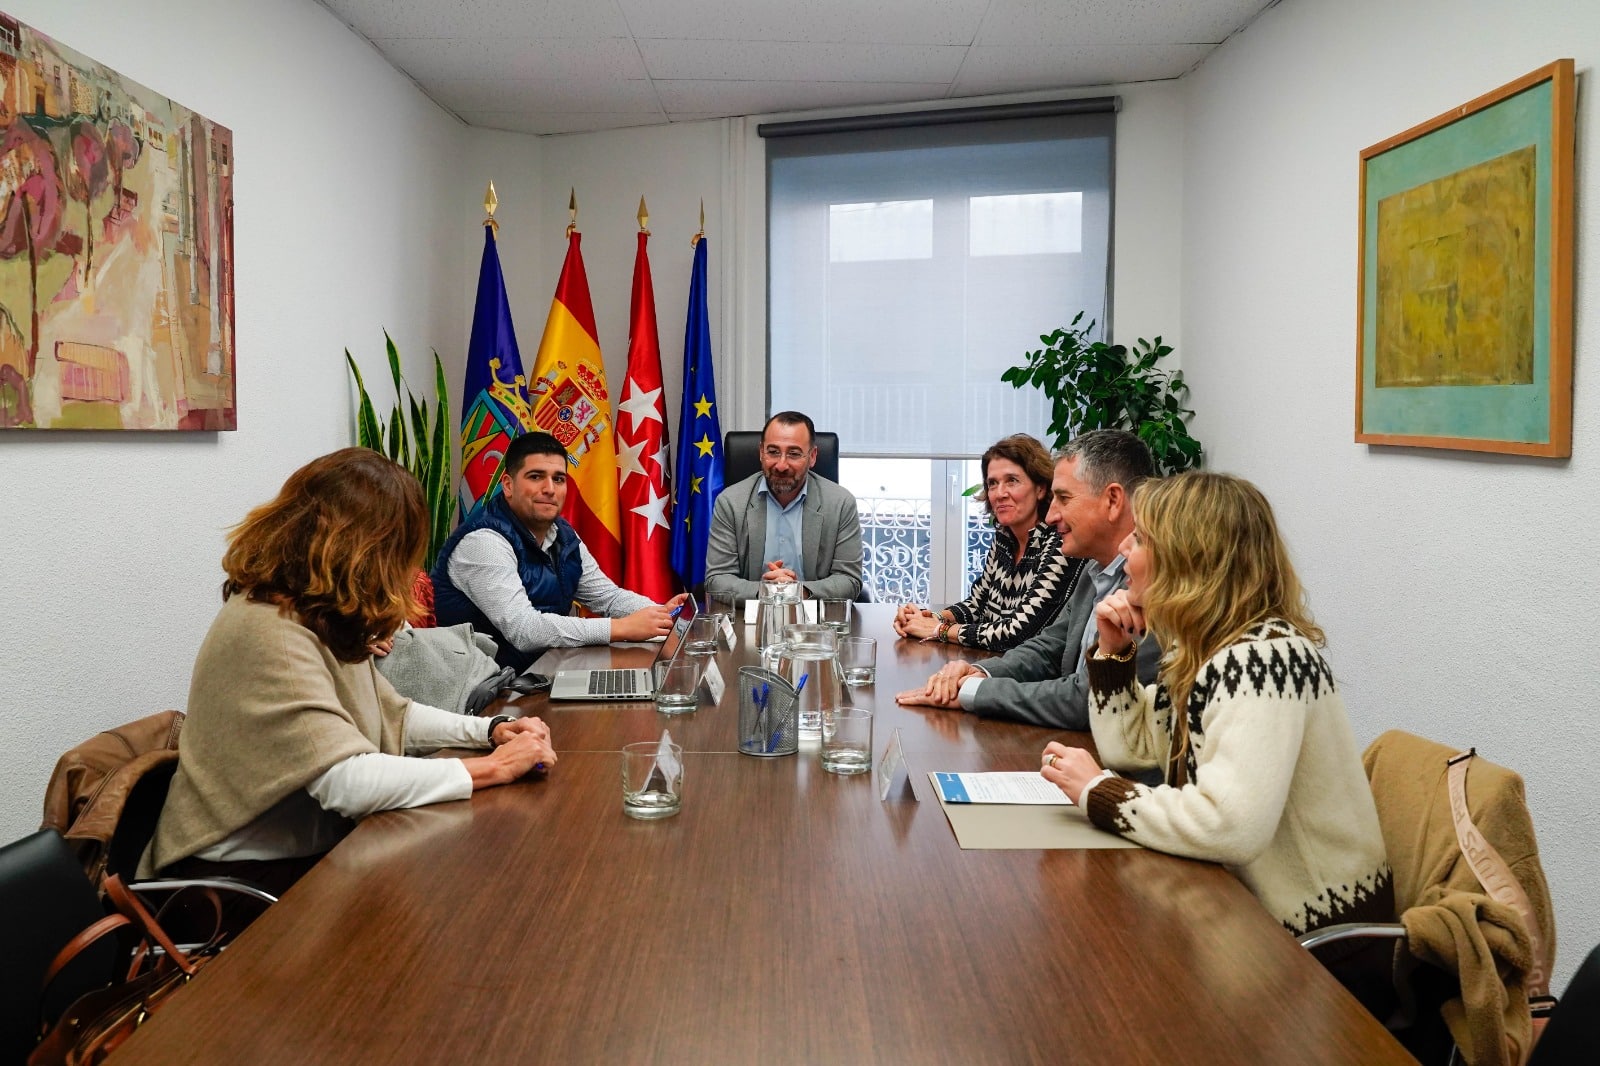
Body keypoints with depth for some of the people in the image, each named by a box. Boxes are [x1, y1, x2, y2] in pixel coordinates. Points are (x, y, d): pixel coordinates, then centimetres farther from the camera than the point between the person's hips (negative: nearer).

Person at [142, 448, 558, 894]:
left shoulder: (325, 619, 5)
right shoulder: (267, 633, -24)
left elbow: (391, 716, 14)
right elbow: (349, 783, -32)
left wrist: (491, 730, -2)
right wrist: (495, 767, -23)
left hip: (314, 848, 8)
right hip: (249, 876, -8)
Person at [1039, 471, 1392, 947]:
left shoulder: (1264, 658, -25)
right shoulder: (1200, 648, 3)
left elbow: (1229, 826, -36)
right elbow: (1130, 748, 13)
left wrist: (1096, 792, -23)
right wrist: (1112, 650, -1)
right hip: (1245, 901, 7)